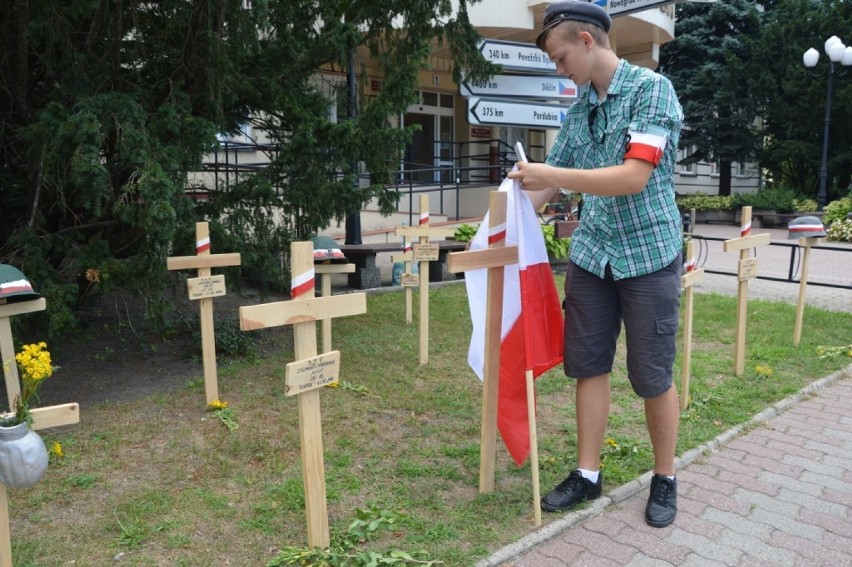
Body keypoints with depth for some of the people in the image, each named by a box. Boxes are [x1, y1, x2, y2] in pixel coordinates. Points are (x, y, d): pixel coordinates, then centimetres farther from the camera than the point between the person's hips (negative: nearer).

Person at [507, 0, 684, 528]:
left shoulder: (653, 89, -10)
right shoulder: (579, 108, 9)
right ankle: (588, 474, 20)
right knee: (588, 364, 7)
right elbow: (553, 177, 15)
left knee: (652, 375, 4)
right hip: (591, 254, 6)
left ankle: (665, 480, 24)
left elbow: (635, 177, -21)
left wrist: (553, 178, -24)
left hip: (648, 253, -5)